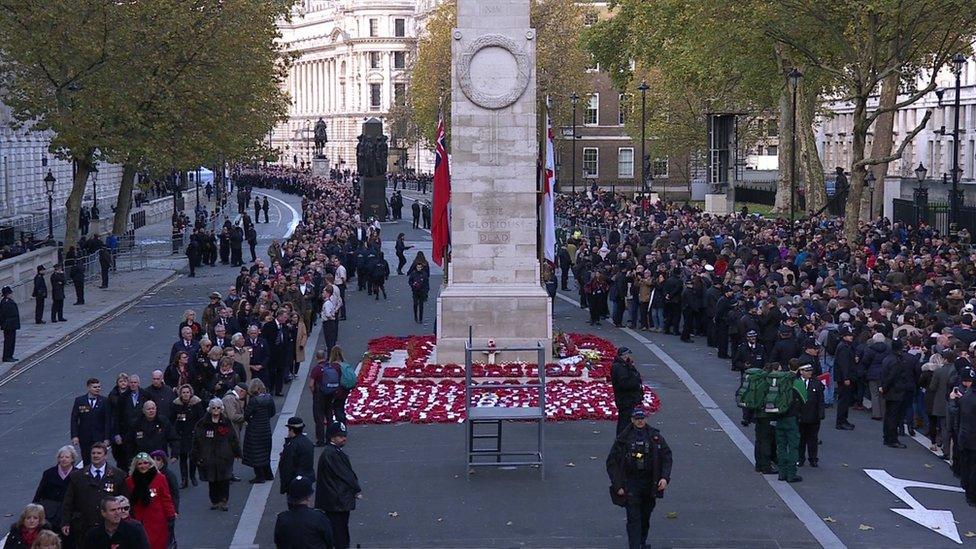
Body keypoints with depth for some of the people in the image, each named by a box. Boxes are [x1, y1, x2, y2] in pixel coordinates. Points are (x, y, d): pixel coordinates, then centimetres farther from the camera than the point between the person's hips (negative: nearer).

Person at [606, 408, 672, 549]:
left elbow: (667, 457, 7)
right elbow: (612, 462, -1)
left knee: (646, 516, 14)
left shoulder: (655, 437, 2)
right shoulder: (623, 438, -3)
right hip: (630, 483, -2)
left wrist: (665, 477, -8)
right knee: (634, 518, -10)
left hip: (650, 483, 2)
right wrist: (617, 485, -7)